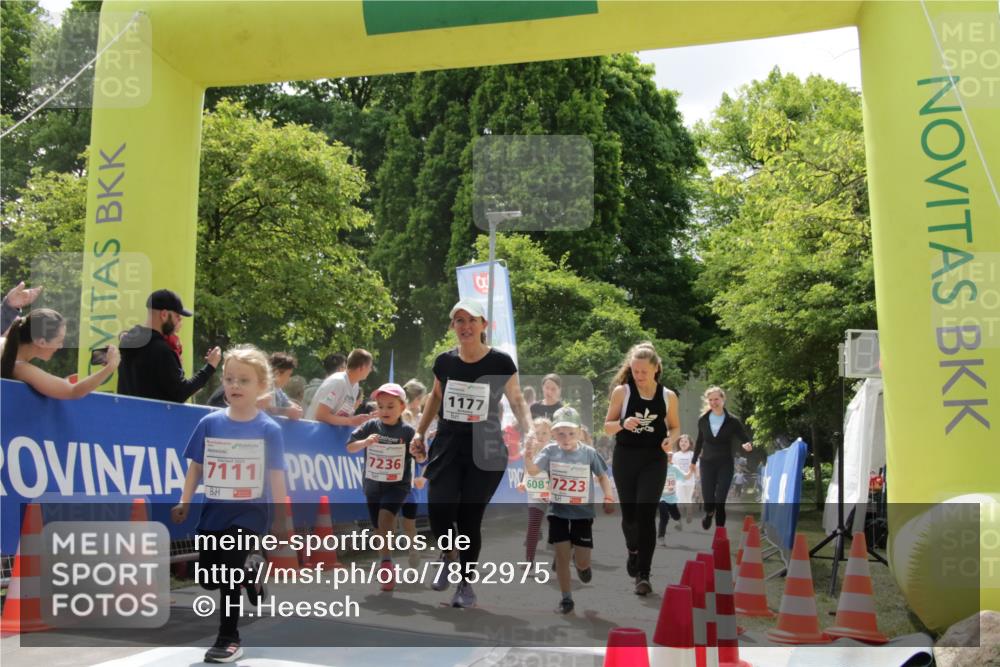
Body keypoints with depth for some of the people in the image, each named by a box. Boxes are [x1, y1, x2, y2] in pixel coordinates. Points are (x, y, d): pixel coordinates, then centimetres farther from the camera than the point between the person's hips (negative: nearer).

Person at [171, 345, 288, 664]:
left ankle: (229, 639, 15)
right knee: (209, 578, 10)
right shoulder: (209, 423, -3)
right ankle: (251, 569, 41)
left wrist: (280, 519, -6)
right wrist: (184, 502, -3)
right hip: (213, 511, 4)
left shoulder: (268, 429, -10)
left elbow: (276, 476, -7)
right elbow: (195, 467, 5)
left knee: (230, 576, -5)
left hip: (249, 513, -4)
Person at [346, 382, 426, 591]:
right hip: (372, 485, 3)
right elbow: (350, 447, -4)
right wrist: (364, 442, -24)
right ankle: (387, 570, 31)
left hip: (397, 485, -3)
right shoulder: (370, 426, -4)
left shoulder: (407, 431, -8)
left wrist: (417, 451, -26)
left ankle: (386, 563, -15)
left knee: (385, 518, -26)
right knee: (379, 529, 13)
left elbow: (420, 459, -3)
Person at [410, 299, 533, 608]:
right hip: (446, 448, 2)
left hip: (485, 453, -2)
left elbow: (517, 400, 3)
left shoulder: (501, 363, -8)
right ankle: (448, 556, 24)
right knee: (439, 517, -11)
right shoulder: (444, 361, 1)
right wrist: (420, 432, 13)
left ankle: (465, 583, 22)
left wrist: (529, 432, -13)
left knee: (470, 520, 1)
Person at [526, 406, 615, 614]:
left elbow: (602, 476, 5)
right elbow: (533, 470, -19)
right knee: (561, 557, 1)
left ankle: (579, 560, 40)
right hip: (558, 512, 0)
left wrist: (609, 498, -5)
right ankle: (566, 599, 17)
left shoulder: (589, 453, -8)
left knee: (583, 563, 2)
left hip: (583, 513, 0)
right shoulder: (550, 451, -8)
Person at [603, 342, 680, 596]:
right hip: (625, 459, 1)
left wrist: (670, 440, -10)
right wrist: (623, 424, -22)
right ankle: (633, 550, 44)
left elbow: (675, 427, 12)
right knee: (629, 513, 12)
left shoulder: (668, 396, -1)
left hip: (654, 461, -1)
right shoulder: (621, 391, -5)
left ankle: (643, 574, -3)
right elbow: (607, 427, 0)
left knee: (646, 514, -10)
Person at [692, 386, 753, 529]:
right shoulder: (703, 420, 2)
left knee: (720, 502, -4)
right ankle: (709, 512, 40)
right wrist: (693, 461, 17)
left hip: (725, 465, -2)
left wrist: (747, 445, -27)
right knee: (708, 500, 3)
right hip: (707, 463, 2)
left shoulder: (732, 421, -5)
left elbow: (746, 440, -4)